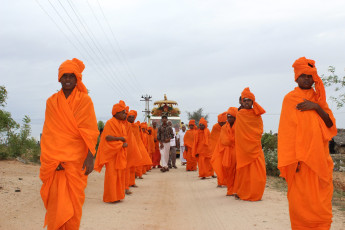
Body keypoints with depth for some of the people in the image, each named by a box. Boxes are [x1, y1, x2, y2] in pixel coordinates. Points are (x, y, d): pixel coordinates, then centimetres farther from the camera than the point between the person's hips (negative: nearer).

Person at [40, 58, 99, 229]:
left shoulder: (84, 100, 3)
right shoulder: (51, 101, 10)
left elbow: (90, 131, -4)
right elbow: (49, 132, 5)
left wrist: (90, 157, -14)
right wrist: (54, 158, -7)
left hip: (77, 157, -1)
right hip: (55, 158, 2)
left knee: (74, 198, 1)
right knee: (57, 199, -2)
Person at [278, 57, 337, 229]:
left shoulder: (318, 98, 16)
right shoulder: (290, 99, 2)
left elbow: (331, 124, 6)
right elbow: (287, 130, -5)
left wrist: (317, 107, -10)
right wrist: (293, 158, -14)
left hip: (319, 156, 5)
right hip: (300, 157, -4)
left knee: (322, 200, 2)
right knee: (301, 200, -6)